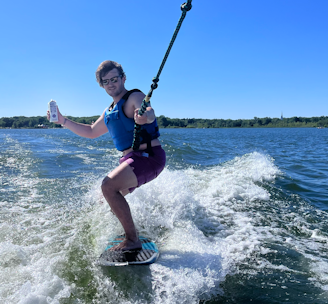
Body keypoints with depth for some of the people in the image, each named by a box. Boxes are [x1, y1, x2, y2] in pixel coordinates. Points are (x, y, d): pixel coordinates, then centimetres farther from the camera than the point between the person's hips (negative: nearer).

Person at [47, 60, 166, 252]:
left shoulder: (134, 97, -9)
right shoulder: (110, 112, 18)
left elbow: (150, 113, -31)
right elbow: (92, 132, 28)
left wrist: (145, 117, -56)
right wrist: (63, 121, 20)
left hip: (148, 155, -10)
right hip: (132, 158, 10)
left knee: (109, 186, -26)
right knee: (109, 197, 17)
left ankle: (132, 240, -18)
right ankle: (131, 236, 28)